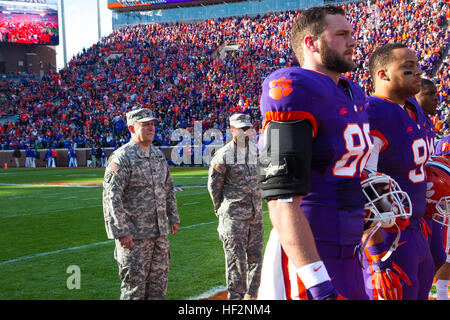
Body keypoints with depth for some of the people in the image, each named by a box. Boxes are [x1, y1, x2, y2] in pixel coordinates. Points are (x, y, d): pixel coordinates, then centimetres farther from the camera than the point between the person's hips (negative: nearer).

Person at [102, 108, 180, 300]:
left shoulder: (158, 155, 12)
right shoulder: (122, 157, -13)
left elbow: (168, 189, 23)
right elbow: (111, 197, -18)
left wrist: (173, 218, 18)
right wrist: (121, 232, -21)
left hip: (160, 233, 7)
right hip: (134, 235, -7)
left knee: (159, 281, 13)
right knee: (134, 285, -2)